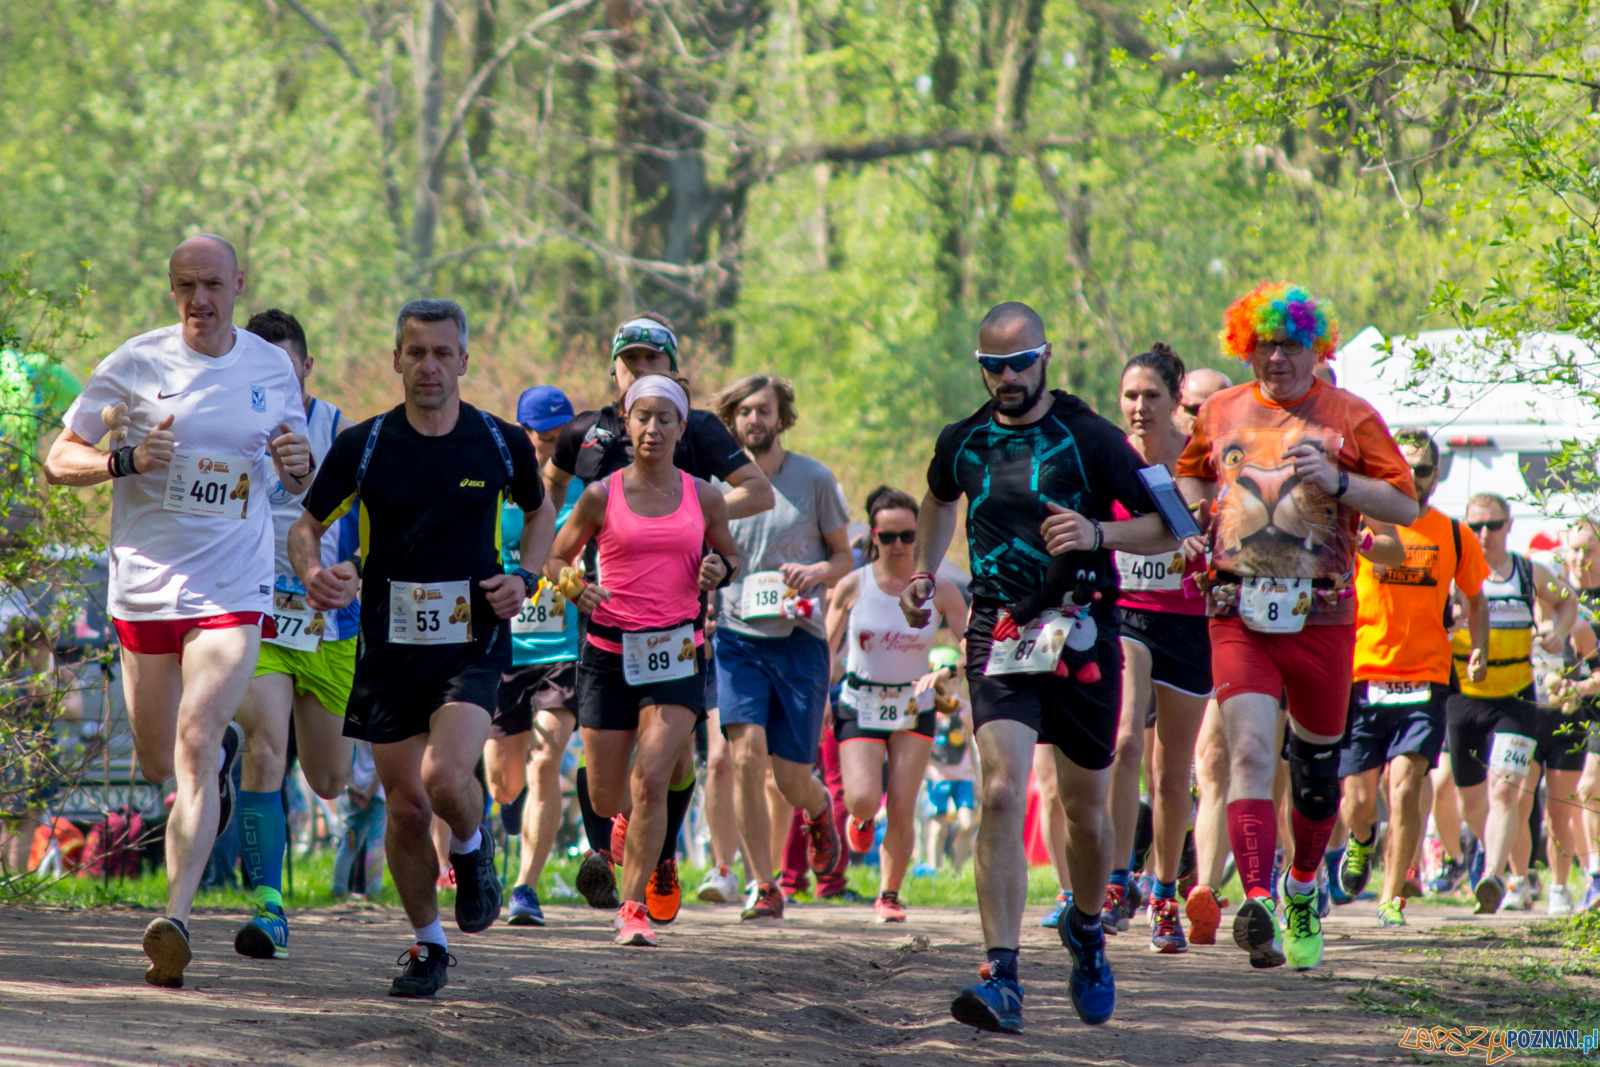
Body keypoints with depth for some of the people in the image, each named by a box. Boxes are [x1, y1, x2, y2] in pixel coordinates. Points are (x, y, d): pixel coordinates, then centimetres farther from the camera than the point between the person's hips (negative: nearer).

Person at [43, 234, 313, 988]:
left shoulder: (272, 368, 4)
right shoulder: (137, 364, -2)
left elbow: (295, 481, 18)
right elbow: (58, 461, 0)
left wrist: (299, 464, -7)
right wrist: (126, 461, -19)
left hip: (233, 589, -1)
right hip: (145, 584, 1)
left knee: (195, 741, -19)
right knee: (159, 764, 12)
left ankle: (176, 917, -23)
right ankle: (224, 751, 49)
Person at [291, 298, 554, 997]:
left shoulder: (502, 444, -1)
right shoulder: (362, 446, -3)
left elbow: (540, 512, 18)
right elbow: (305, 525, 5)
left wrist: (525, 580, 1)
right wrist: (312, 571, -17)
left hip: (473, 644, -1)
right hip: (390, 646, 1)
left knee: (445, 777, -22)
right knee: (406, 806, 2)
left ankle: (472, 848, 13)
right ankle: (426, 944, 22)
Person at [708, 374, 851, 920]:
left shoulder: (814, 479, 1)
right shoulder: (716, 483, 5)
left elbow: (844, 556, 9)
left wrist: (818, 572, -13)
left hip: (798, 637, -1)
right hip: (736, 635, 1)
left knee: (790, 778, 0)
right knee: (746, 754, -17)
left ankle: (819, 809, 40)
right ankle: (764, 887, -7)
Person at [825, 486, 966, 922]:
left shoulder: (939, 589, -6)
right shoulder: (853, 586, -6)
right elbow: (828, 650, 3)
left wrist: (947, 673, -26)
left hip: (914, 707, 0)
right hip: (860, 705, 0)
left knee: (902, 811, -5)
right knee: (864, 800, -17)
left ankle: (889, 895, 14)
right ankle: (860, 819, 22)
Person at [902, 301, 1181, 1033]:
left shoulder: (1090, 439, -3)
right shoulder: (963, 443, 8)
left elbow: (1163, 530, -2)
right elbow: (939, 502, 32)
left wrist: (1097, 533, -19)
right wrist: (924, 574, 18)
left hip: (1081, 636, -1)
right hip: (998, 636, 1)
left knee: (1085, 809, 12)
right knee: (1002, 794, -18)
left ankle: (1086, 928, 43)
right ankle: (1002, 981, -24)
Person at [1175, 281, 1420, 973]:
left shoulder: (1349, 418, 3)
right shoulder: (1220, 414, 11)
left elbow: (1405, 506, -2)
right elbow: (1191, 476, 30)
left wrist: (1338, 481, -18)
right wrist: (1193, 519, 9)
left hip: (1322, 617, 0)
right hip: (1240, 616, 0)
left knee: (1317, 767, 12)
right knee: (1250, 750, -18)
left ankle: (1302, 889, 36)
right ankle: (1257, 901, -29)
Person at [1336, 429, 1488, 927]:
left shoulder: (1454, 537, 6)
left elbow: (1475, 597, 21)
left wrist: (1479, 647, 5)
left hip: (1424, 684, 0)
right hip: (1361, 680, 0)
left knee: (1404, 788, -15)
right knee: (1358, 801, 1)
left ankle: (1392, 896, 0)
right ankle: (1362, 840, 39)